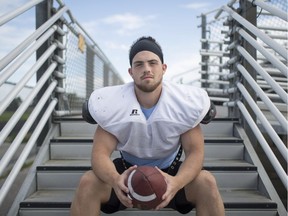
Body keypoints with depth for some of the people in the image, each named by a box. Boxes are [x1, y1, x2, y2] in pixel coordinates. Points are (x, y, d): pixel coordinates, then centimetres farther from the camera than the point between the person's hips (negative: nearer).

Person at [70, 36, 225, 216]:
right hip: (128, 171, 0)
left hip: (171, 172, 0)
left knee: (207, 182, -28)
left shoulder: (186, 101, -18)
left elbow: (195, 151, -18)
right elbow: (101, 152, -20)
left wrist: (177, 182, -40)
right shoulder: (111, 102, -18)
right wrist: (115, 180, -44)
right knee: (88, 183, -26)